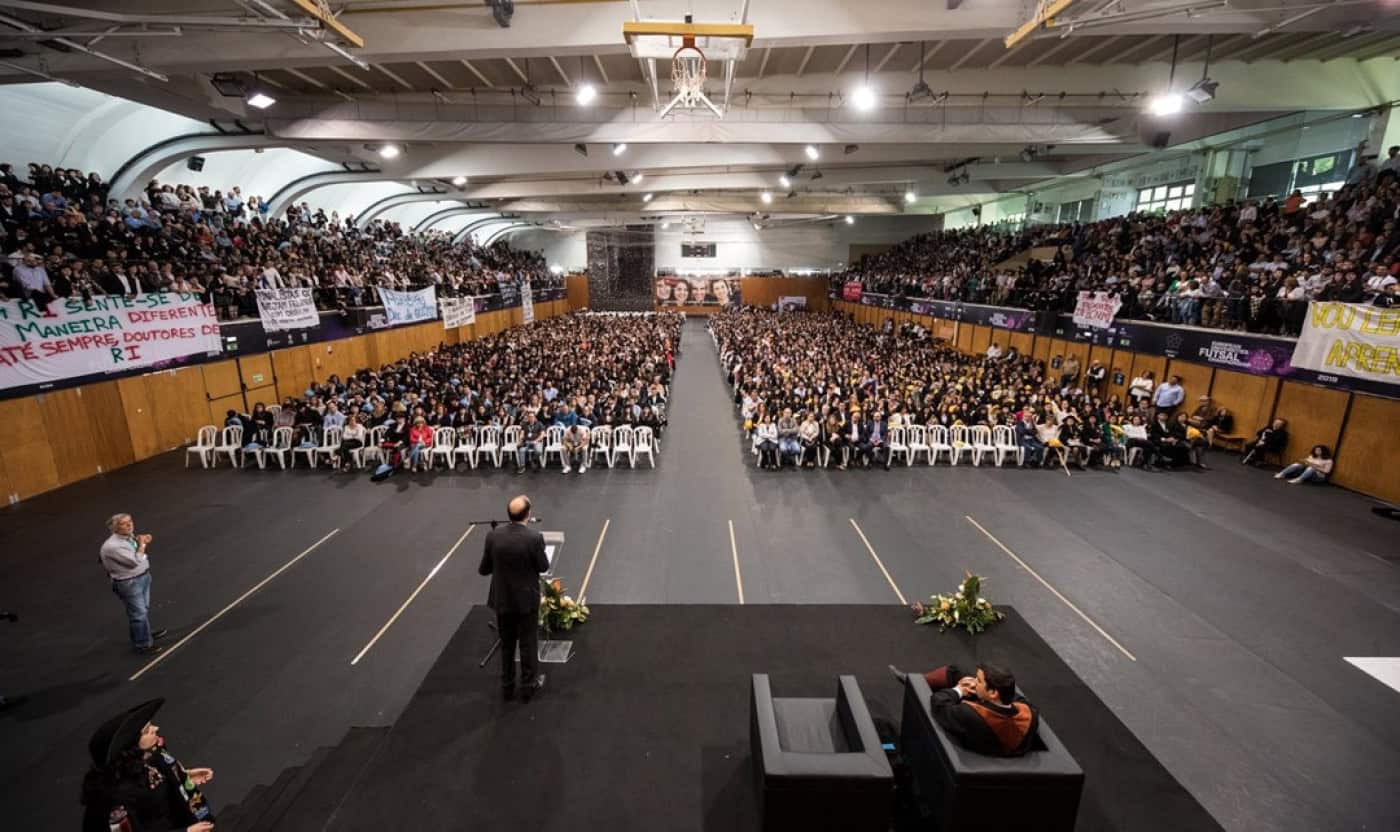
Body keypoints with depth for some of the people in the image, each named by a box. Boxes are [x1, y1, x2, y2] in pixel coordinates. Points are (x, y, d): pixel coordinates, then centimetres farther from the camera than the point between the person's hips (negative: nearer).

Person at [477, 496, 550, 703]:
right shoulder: (534, 538, -23)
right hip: (527, 600, -3)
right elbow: (543, 567, -10)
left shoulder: (493, 535, -13)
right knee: (528, 643, 15)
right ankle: (529, 685, 29)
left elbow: (484, 570, -4)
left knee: (506, 644, 20)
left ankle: (507, 687, 33)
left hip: (502, 599, 3)